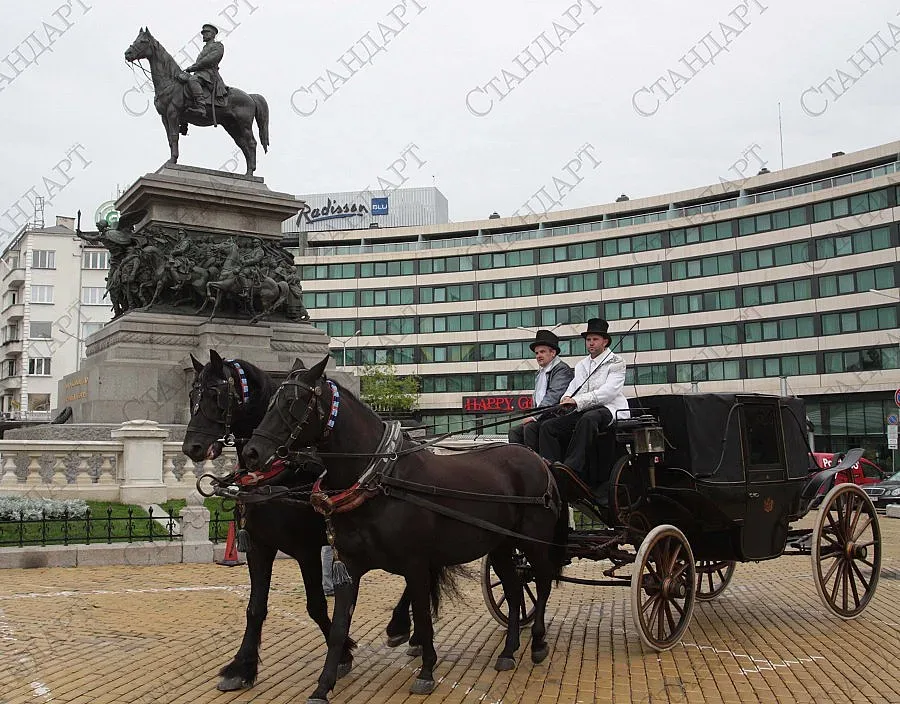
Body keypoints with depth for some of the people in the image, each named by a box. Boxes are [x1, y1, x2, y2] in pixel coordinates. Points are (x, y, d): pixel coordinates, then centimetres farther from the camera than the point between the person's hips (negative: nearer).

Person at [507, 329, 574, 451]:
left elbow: (553, 396, -17)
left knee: (530, 427, -28)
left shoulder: (562, 369, -7)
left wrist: (534, 416, -21)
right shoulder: (539, 373, 22)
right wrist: (532, 416, 4)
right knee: (514, 431, -7)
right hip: (541, 416, 9)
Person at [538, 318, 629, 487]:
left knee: (587, 419, -41)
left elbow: (609, 391, -12)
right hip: (583, 411, 7)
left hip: (609, 409, -7)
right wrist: (567, 398, -9)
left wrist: (578, 401, -21)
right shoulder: (581, 365, 25)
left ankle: (571, 467, -50)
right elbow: (573, 387, 19)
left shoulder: (616, 362, 3)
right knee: (547, 426, -13)